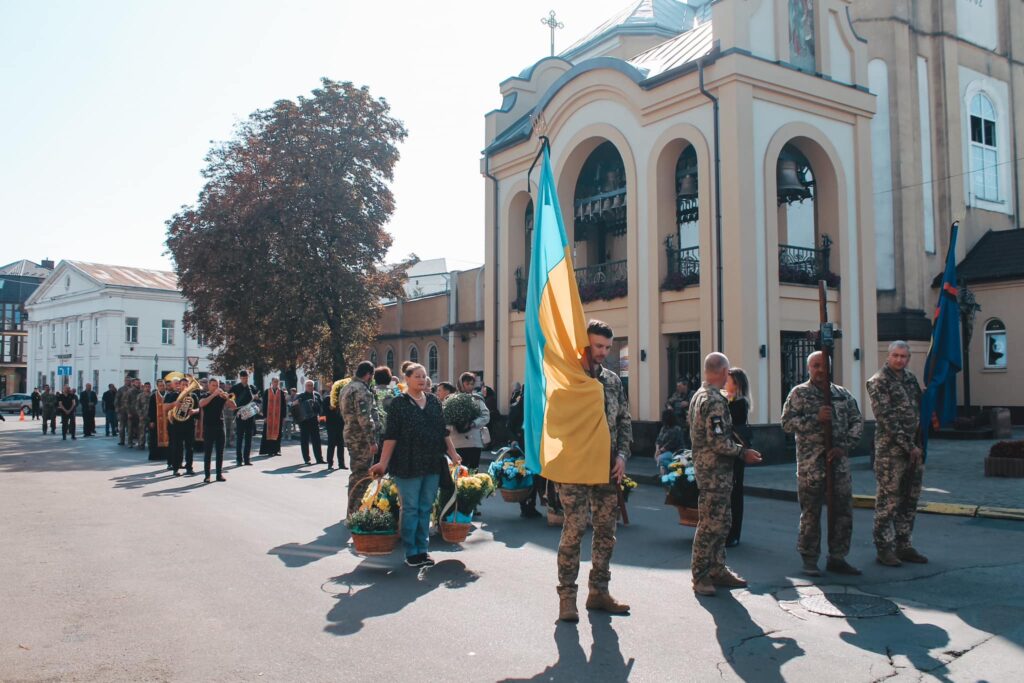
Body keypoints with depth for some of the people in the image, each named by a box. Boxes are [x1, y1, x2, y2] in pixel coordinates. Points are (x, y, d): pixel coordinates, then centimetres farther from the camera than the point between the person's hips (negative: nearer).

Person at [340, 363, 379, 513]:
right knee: (362, 476, -5)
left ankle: (353, 511, 27)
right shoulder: (361, 390, -16)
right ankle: (355, 513, -2)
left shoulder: (347, 388, 16)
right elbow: (364, 418, -22)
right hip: (361, 438, -10)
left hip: (351, 436, 10)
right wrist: (372, 441, -21)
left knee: (356, 474, 19)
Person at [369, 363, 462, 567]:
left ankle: (422, 549, 20)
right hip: (408, 464, -5)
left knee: (426, 508, 10)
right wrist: (383, 463, -11)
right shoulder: (399, 403, -5)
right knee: (410, 508, 4)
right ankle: (411, 552, 13)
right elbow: (391, 436, -8)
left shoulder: (433, 401, 9)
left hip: (432, 465, 5)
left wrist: (452, 453, 10)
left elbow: (443, 431, 14)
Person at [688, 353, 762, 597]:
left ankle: (717, 569, 23)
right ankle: (700, 575, 4)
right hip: (715, 470, -10)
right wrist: (743, 452, -11)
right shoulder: (715, 401, -19)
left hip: (704, 465, 10)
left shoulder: (698, 395, 13)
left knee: (722, 521, 16)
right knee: (711, 524, -3)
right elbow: (718, 441, -24)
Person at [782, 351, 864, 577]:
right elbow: (787, 423, -8)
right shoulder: (799, 393, 0)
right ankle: (810, 560, 12)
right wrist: (816, 418, -18)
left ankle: (837, 558, 20)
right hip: (810, 464, -4)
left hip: (839, 462, 4)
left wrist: (843, 447, -5)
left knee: (843, 511, 7)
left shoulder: (843, 394, 12)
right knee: (811, 513, 1)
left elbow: (857, 422, 9)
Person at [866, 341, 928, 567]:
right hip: (891, 451, -7)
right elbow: (887, 418, -14)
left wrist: (920, 445, 9)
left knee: (910, 499, 12)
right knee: (888, 500, -3)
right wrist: (909, 446, -16)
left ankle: (904, 545, 22)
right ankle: (884, 548, 5)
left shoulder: (910, 378, 14)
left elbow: (920, 409, 19)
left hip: (914, 450, 7)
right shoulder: (878, 382, -8)